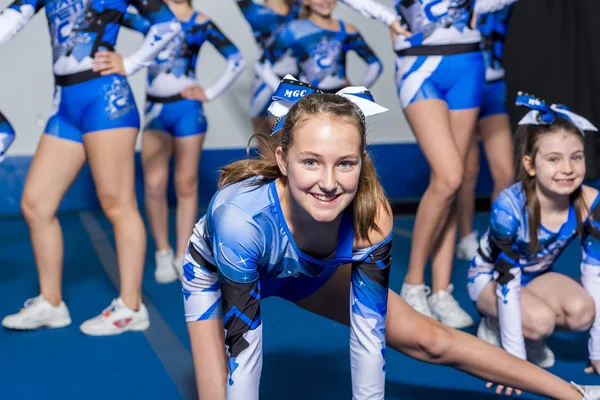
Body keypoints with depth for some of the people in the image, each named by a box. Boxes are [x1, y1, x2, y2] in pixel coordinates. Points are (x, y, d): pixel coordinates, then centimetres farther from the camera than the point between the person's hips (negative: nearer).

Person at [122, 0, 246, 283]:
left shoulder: (201, 23, 4)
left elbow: (237, 61, 4)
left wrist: (210, 93, -1)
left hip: (187, 110, -1)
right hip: (155, 110, 1)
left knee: (186, 186, 3)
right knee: (154, 184, -9)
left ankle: (183, 257, 10)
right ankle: (163, 252, 9)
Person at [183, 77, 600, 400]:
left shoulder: (371, 217, -35)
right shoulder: (240, 215, -44)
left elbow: (368, 332, -26)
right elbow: (242, 345, -36)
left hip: (310, 271, 2)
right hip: (219, 275, -2)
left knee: (429, 340, 5)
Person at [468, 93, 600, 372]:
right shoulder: (509, 206, -34)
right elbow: (507, 280, -30)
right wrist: (515, 357, -28)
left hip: (537, 276, 4)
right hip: (490, 276, -4)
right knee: (540, 320, -32)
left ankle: (530, 332, 3)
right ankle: (495, 327, 1)